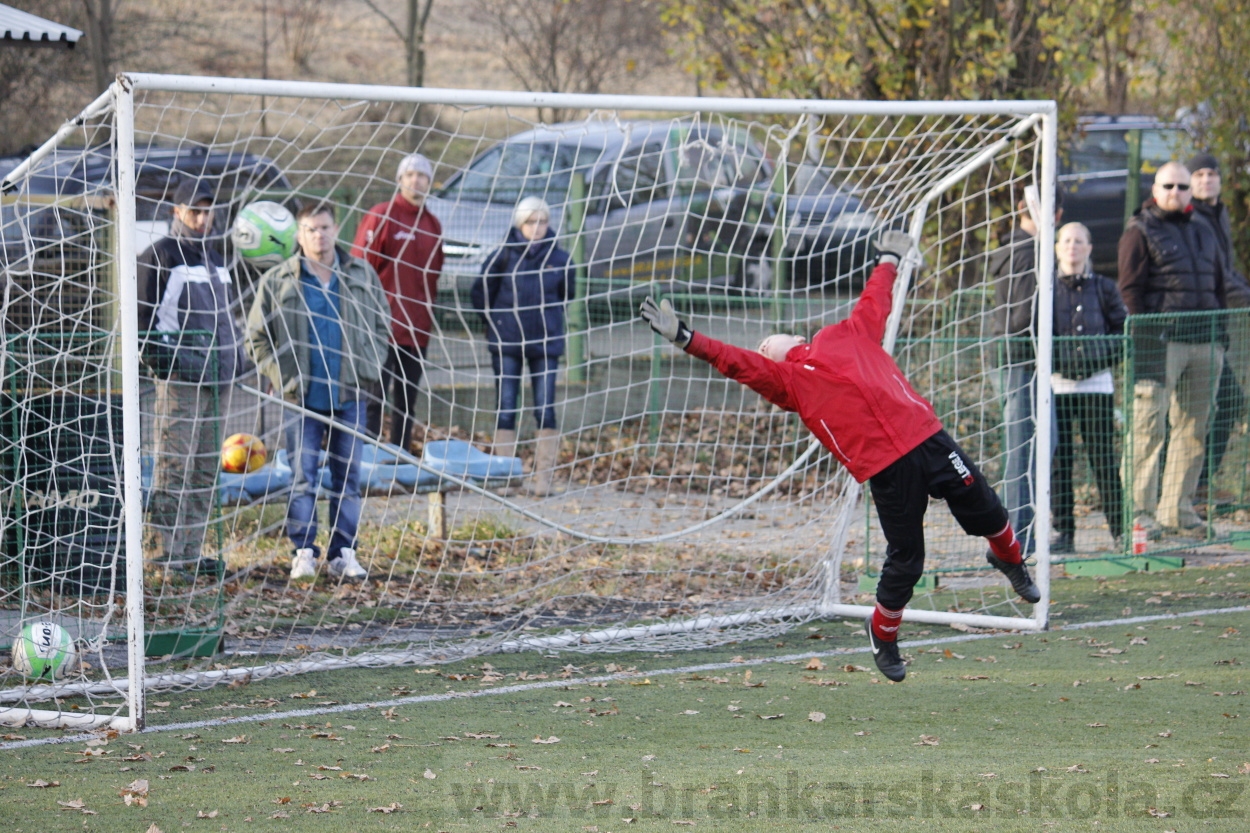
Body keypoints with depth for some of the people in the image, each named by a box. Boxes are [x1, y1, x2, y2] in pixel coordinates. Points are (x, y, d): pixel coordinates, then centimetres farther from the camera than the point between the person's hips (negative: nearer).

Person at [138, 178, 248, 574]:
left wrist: (234, 355, 18)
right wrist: (159, 359, -15)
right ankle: (169, 552, -10)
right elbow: (142, 317, -8)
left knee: (207, 467, 8)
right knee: (175, 465, -10)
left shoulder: (215, 258, 20)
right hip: (180, 377, -8)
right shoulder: (159, 257, -4)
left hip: (218, 377, 8)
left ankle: (192, 550, 12)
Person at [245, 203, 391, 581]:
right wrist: (280, 375, -5)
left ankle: (344, 553, 11)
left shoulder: (362, 277, 7)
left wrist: (370, 368, 4)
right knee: (303, 478, -2)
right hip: (302, 398, -2)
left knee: (348, 477, 6)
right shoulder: (277, 282, 0)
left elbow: (381, 326, 17)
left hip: (349, 395, 2)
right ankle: (303, 553, 3)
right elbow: (257, 337, 5)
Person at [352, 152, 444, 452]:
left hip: (416, 330, 6)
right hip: (382, 325, -6)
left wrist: (428, 307, 14)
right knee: (375, 397, -7)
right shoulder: (381, 217, -5)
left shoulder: (433, 225, 13)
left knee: (407, 402, 10)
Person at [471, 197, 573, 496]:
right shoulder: (504, 256, -3)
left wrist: (546, 319, 11)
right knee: (506, 409, 0)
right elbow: (481, 293, 7)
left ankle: (544, 478, 0)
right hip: (506, 343, -1)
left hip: (545, 343, 1)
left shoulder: (559, 259, 2)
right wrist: (496, 320, 10)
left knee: (546, 410, -3)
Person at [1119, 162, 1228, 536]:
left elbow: (1218, 287, 23)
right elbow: (1130, 289, -5)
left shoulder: (1203, 233, 21)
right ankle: (1140, 511, -9)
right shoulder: (1140, 232, 2)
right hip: (1160, 346, -6)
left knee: (1193, 430, 7)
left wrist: (1220, 337, 14)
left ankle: (1178, 508, 13)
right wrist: (1146, 337, -13)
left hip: (1204, 347, 6)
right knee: (1148, 427, -9)